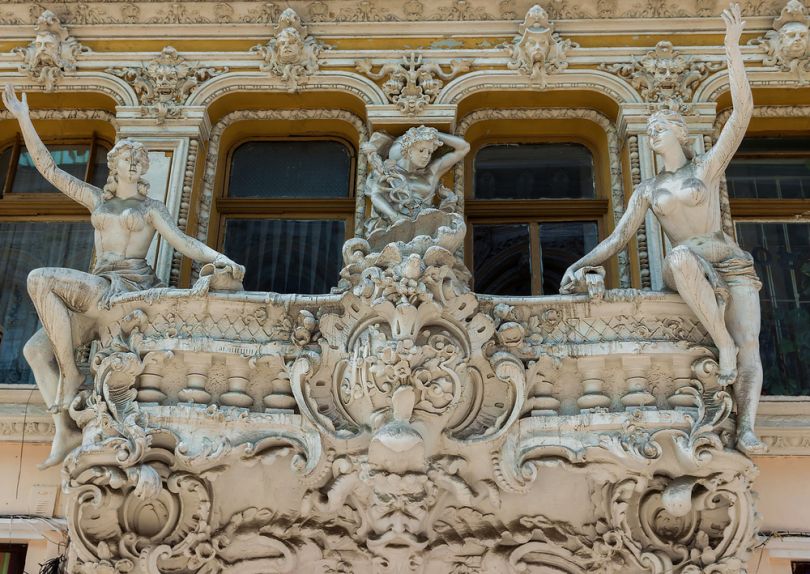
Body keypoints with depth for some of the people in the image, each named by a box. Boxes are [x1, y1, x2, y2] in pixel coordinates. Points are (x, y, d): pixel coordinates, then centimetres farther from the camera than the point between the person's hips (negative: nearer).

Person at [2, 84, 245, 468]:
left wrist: (221, 259, -18)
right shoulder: (97, 199, 22)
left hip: (129, 288, -5)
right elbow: (49, 169, 21)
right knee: (35, 349, -10)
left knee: (39, 279, -24)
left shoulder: (151, 208, 11)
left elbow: (183, 242, 0)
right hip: (101, 293, 5)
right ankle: (65, 430, -14)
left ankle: (70, 371, -17)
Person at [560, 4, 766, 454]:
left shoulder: (709, 164, 9)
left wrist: (733, 48, -9)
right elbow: (618, 238, 10)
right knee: (682, 257, -38)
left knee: (749, 343, -25)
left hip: (733, 266, 0)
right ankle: (723, 344, -32)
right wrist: (580, 264, -3)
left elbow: (742, 113, -3)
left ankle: (746, 427, -38)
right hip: (687, 271, 1)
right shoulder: (648, 191, 16)